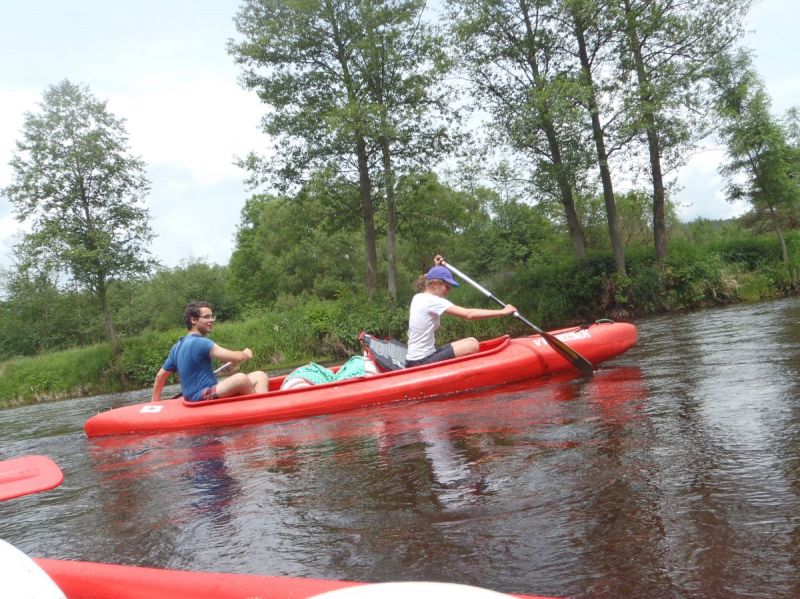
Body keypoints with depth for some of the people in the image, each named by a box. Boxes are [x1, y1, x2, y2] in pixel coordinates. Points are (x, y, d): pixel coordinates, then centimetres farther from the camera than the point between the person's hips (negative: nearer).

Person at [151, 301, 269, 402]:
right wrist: (246, 354, 4)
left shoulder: (178, 346, 15)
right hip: (201, 398, -10)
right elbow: (236, 357, -19)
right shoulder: (200, 343, -15)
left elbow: (160, 376, 21)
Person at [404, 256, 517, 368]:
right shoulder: (432, 301, -16)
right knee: (472, 345, -19)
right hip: (422, 363, -10)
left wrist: (437, 268, 30)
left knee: (471, 341, 7)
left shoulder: (418, 297, 11)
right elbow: (469, 314, -24)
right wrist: (503, 312, -20)